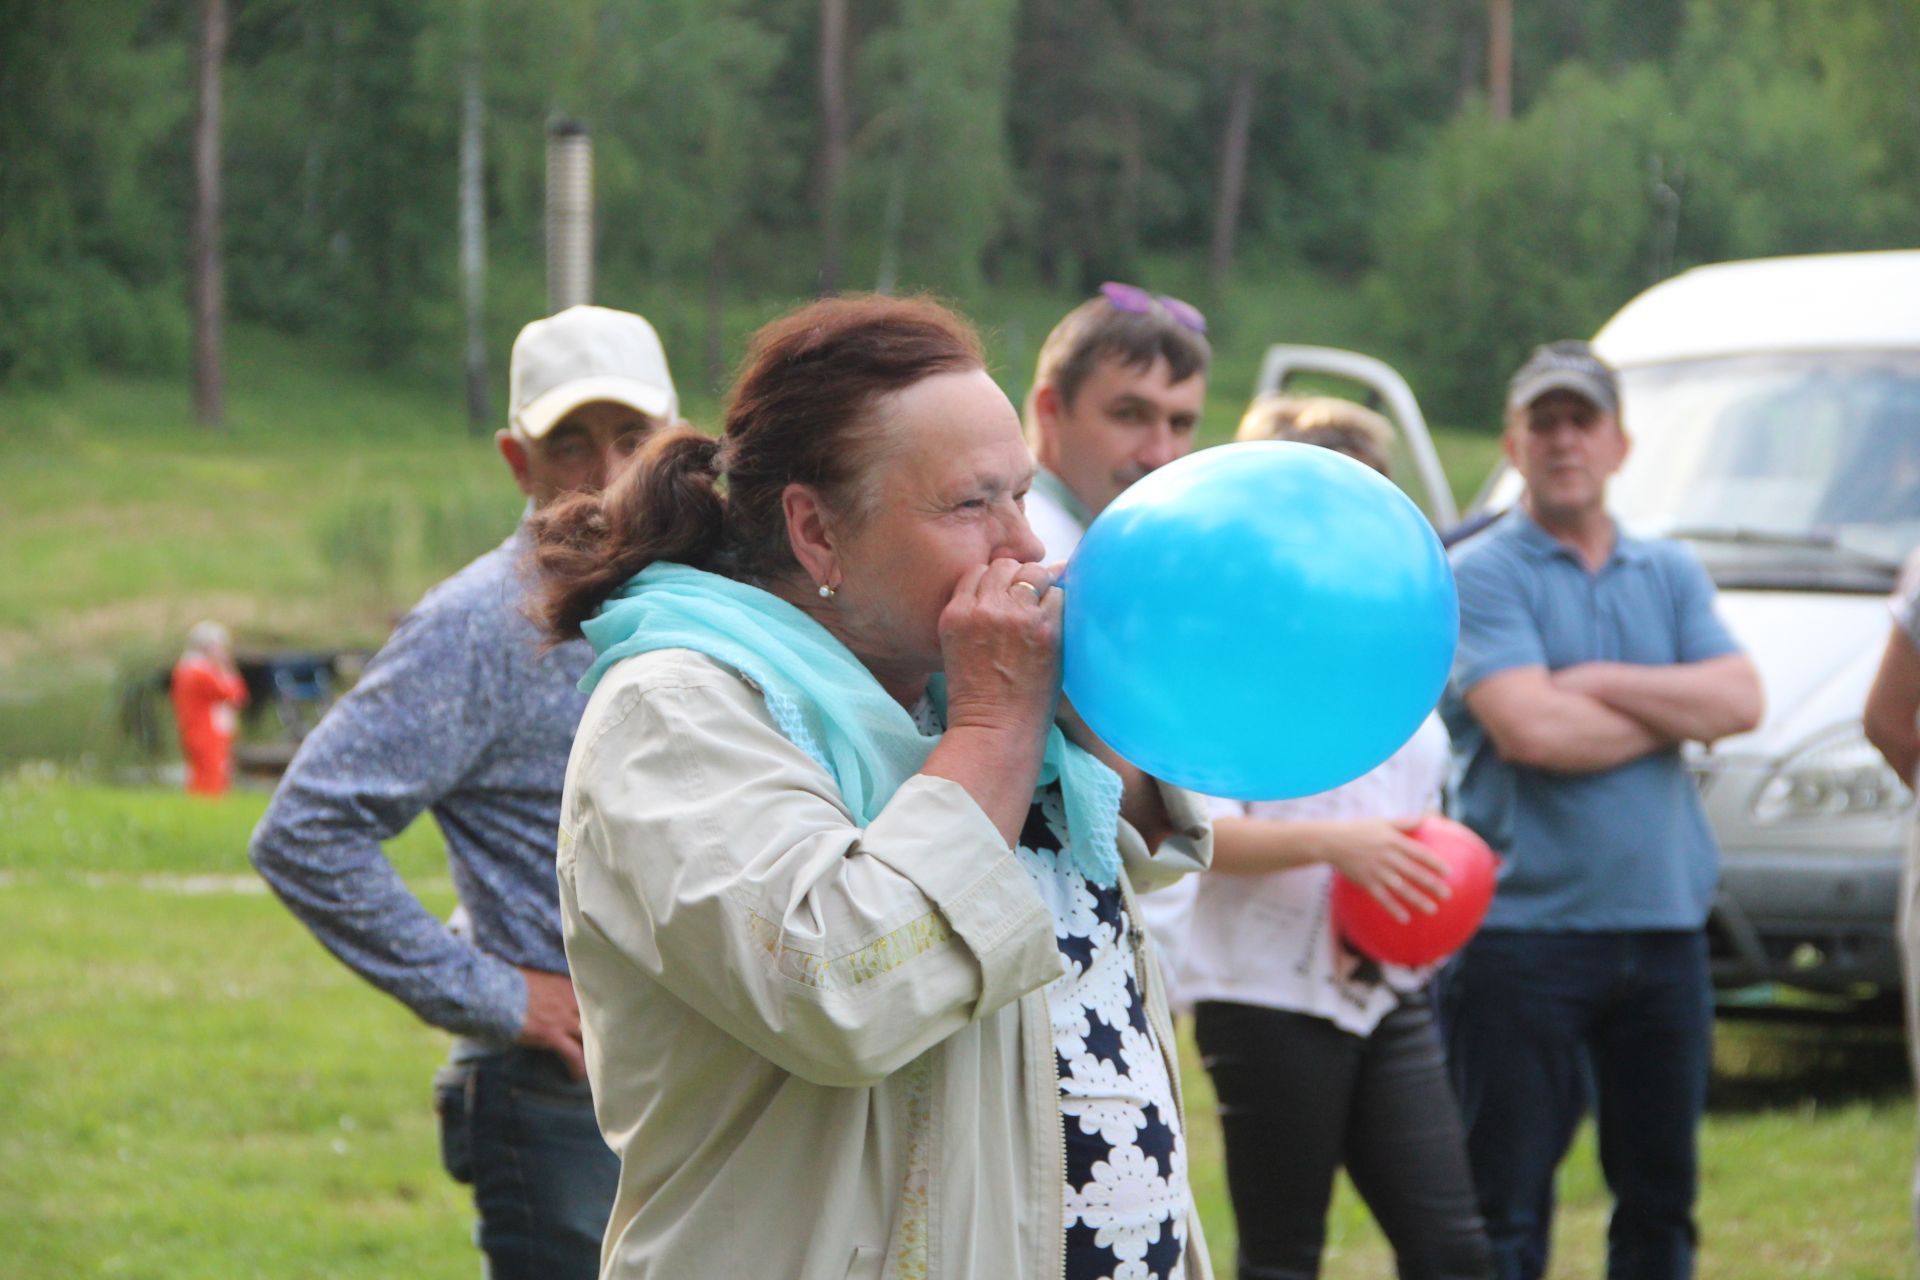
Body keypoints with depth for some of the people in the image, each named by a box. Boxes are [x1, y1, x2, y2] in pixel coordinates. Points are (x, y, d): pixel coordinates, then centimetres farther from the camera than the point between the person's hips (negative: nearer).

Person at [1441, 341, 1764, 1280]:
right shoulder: (1479, 576, -3)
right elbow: (1529, 730, -17)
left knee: (1662, 1199, 10)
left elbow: (1741, 702, -2)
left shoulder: (1669, 575, 14)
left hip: (1664, 926, 5)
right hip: (1524, 930, -5)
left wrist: (1601, 684, -11)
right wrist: (1673, 713, -4)